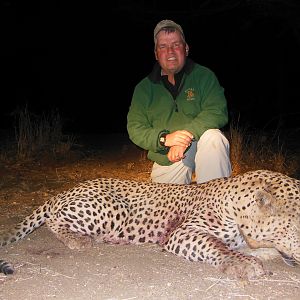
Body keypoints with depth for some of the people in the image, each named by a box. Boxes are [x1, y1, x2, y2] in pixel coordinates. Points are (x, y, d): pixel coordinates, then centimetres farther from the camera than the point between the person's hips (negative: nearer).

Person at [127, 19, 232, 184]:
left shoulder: (204, 76, 0)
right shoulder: (143, 88, 6)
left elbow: (217, 112, -13)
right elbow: (135, 129, -1)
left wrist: (187, 134, -28)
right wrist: (164, 138, -21)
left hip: (200, 147, -2)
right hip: (166, 161, 2)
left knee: (213, 137, -31)